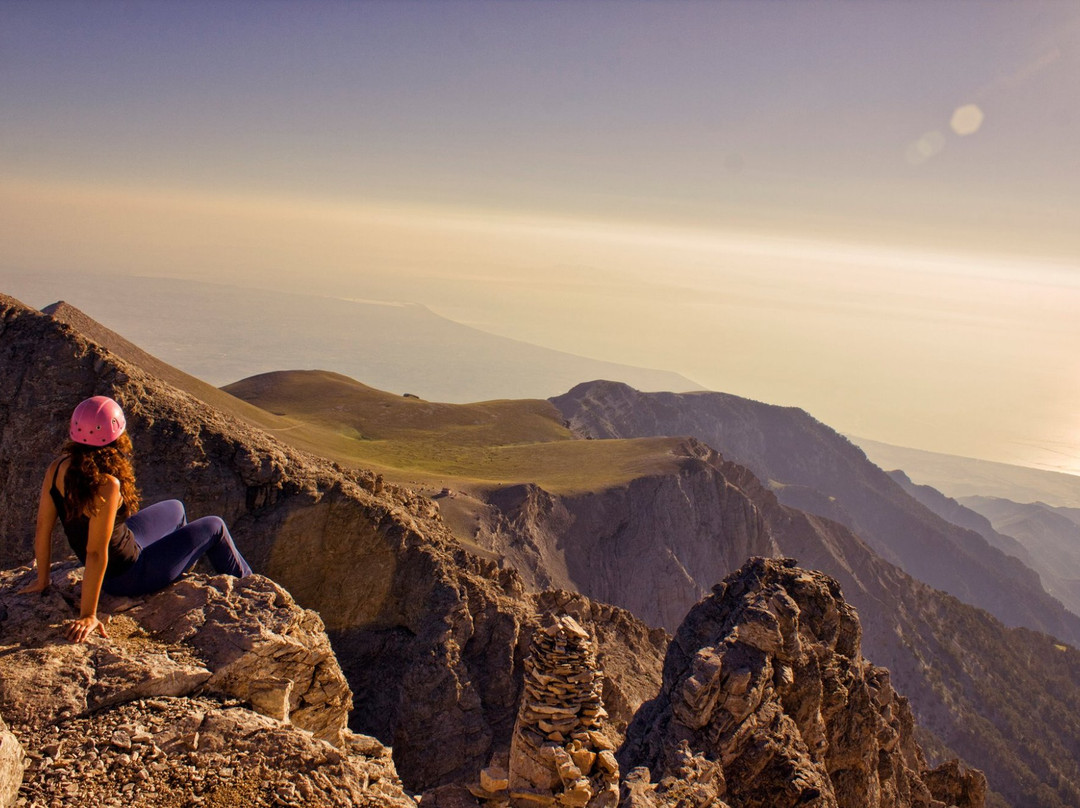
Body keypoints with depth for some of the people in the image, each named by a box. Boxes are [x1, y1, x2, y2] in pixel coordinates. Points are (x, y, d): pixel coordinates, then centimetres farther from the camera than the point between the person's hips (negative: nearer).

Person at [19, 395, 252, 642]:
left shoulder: (57, 469, -14)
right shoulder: (107, 485, -36)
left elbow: (43, 529, -7)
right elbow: (95, 553, -33)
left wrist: (42, 581, 5)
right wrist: (88, 616, -27)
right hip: (128, 577, -8)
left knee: (175, 508, 29)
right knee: (213, 527, 8)